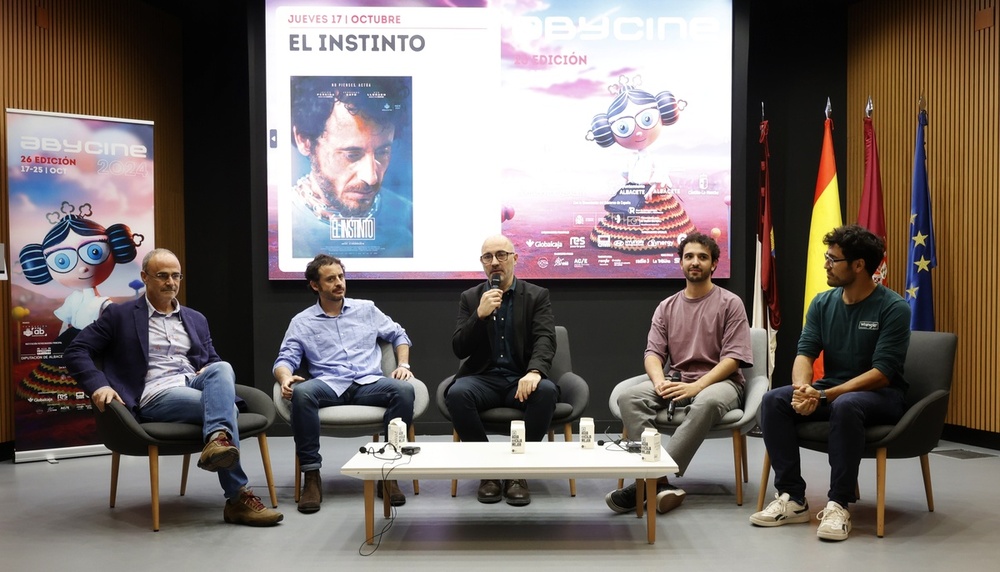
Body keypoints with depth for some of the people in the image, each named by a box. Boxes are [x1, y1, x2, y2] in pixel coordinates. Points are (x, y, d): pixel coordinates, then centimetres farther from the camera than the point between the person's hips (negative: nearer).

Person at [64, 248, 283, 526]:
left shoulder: (196, 320, 22)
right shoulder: (120, 315, 7)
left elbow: (212, 360, 25)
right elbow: (76, 352, 3)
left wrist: (211, 371, -2)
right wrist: (99, 386, -17)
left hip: (194, 385, 5)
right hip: (155, 396, -5)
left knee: (222, 368, -31)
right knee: (226, 407, -30)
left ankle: (219, 440, -53)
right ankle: (238, 498, -30)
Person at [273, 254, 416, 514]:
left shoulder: (366, 309, 19)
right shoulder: (302, 322, 14)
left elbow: (398, 335, 25)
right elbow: (285, 359, 5)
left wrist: (403, 364, 6)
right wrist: (285, 378, -19)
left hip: (369, 383, 1)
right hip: (329, 385, -1)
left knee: (404, 390, -32)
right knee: (301, 393, -37)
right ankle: (311, 476, -26)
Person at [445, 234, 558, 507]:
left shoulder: (537, 296, 7)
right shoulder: (470, 298, 11)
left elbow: (545, 339, -9)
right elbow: (459, 349, 2)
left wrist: (534, 371, -30)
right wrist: (480, 314, -14)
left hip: (522, 380, -1)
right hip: (483, 379, 1)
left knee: (546, 391, -34)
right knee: (457, 394, -32)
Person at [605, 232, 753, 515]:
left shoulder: (730, 303, 3)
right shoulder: (667, 307, 15)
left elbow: (733, 358, -6)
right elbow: (653, 353, 6)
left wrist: (696, 387, -20)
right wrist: (660, 382, -17)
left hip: (718, 382, -4)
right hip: (675, 381, 4)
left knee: (707, 402, -40)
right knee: (628, 397, -25)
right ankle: (660, 482, -36)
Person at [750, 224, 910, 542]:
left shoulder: (893, 308, -14)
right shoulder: (823, 303, 3)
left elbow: (882, 373, -20)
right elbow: (805, 352, -2)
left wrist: (825, 396, -29)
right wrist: (803, 389, -26)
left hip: (880, 395, -5)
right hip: (831, 390, 6)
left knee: (845, 406, -39)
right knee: (773, 401, -20)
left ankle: (839, 504, -28)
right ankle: (792, 498, -17)